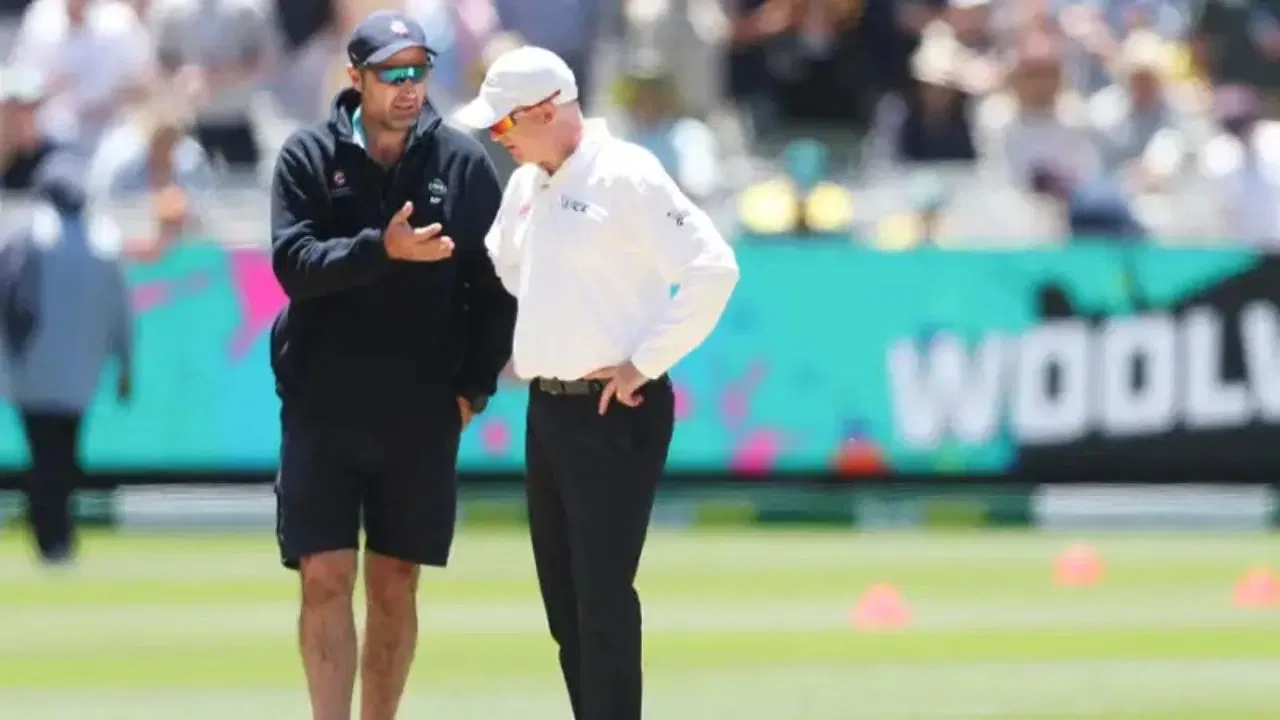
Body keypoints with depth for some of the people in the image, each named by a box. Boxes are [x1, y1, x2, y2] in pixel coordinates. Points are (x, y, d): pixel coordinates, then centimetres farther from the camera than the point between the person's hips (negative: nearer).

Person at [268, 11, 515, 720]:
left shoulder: (461, 161, 2)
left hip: (422, 415, 1)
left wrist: (474, 387, 0)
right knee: (326, 580, -6)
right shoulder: (309, 156, -1)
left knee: (395, 585, 6)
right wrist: (382, 249, -27)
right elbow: (293, 264, -13)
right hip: (321, 411, -1)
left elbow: (494, 285, 6)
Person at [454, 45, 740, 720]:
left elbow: (712, 269, -20)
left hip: (616, 413, -8)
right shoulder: (524, 188, 12)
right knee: (562, 597, 11)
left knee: (603, 596, -11)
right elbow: (496, 278, 29)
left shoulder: (626, 177, -13)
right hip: (546, 410, 8)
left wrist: (646, 364, -17)